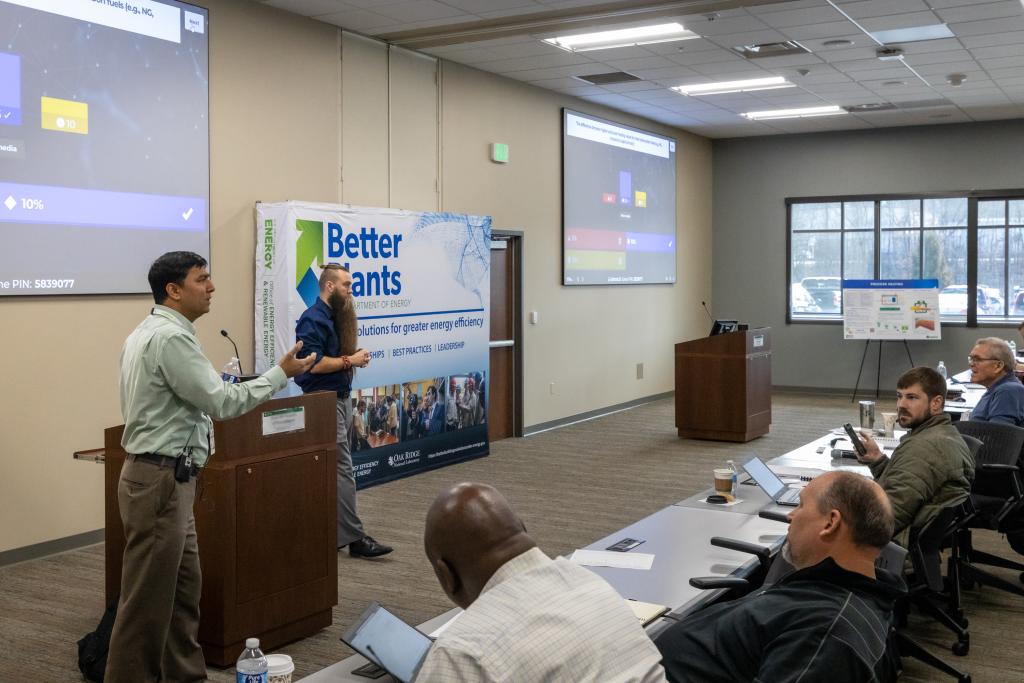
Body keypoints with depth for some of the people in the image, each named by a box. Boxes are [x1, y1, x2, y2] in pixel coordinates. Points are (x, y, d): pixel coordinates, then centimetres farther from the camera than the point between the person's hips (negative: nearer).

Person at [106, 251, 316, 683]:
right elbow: (221, 402, -19)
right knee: (148, 596, -2)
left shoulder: (149, 332, 14)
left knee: (184, 584, 16)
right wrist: (282, 373, -11)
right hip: (161, 480, -11)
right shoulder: (171, 337, -18)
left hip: (165, 476, 11)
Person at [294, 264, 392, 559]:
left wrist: (355, 356, 4)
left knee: (336, 467, 12)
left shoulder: (335, 317, 15)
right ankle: (354, 537, -8)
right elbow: (314, 364, -22)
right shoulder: (313, 319, -14)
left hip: (341, 399, 10)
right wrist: (350, 361, -16)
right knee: (343, 469, -10)